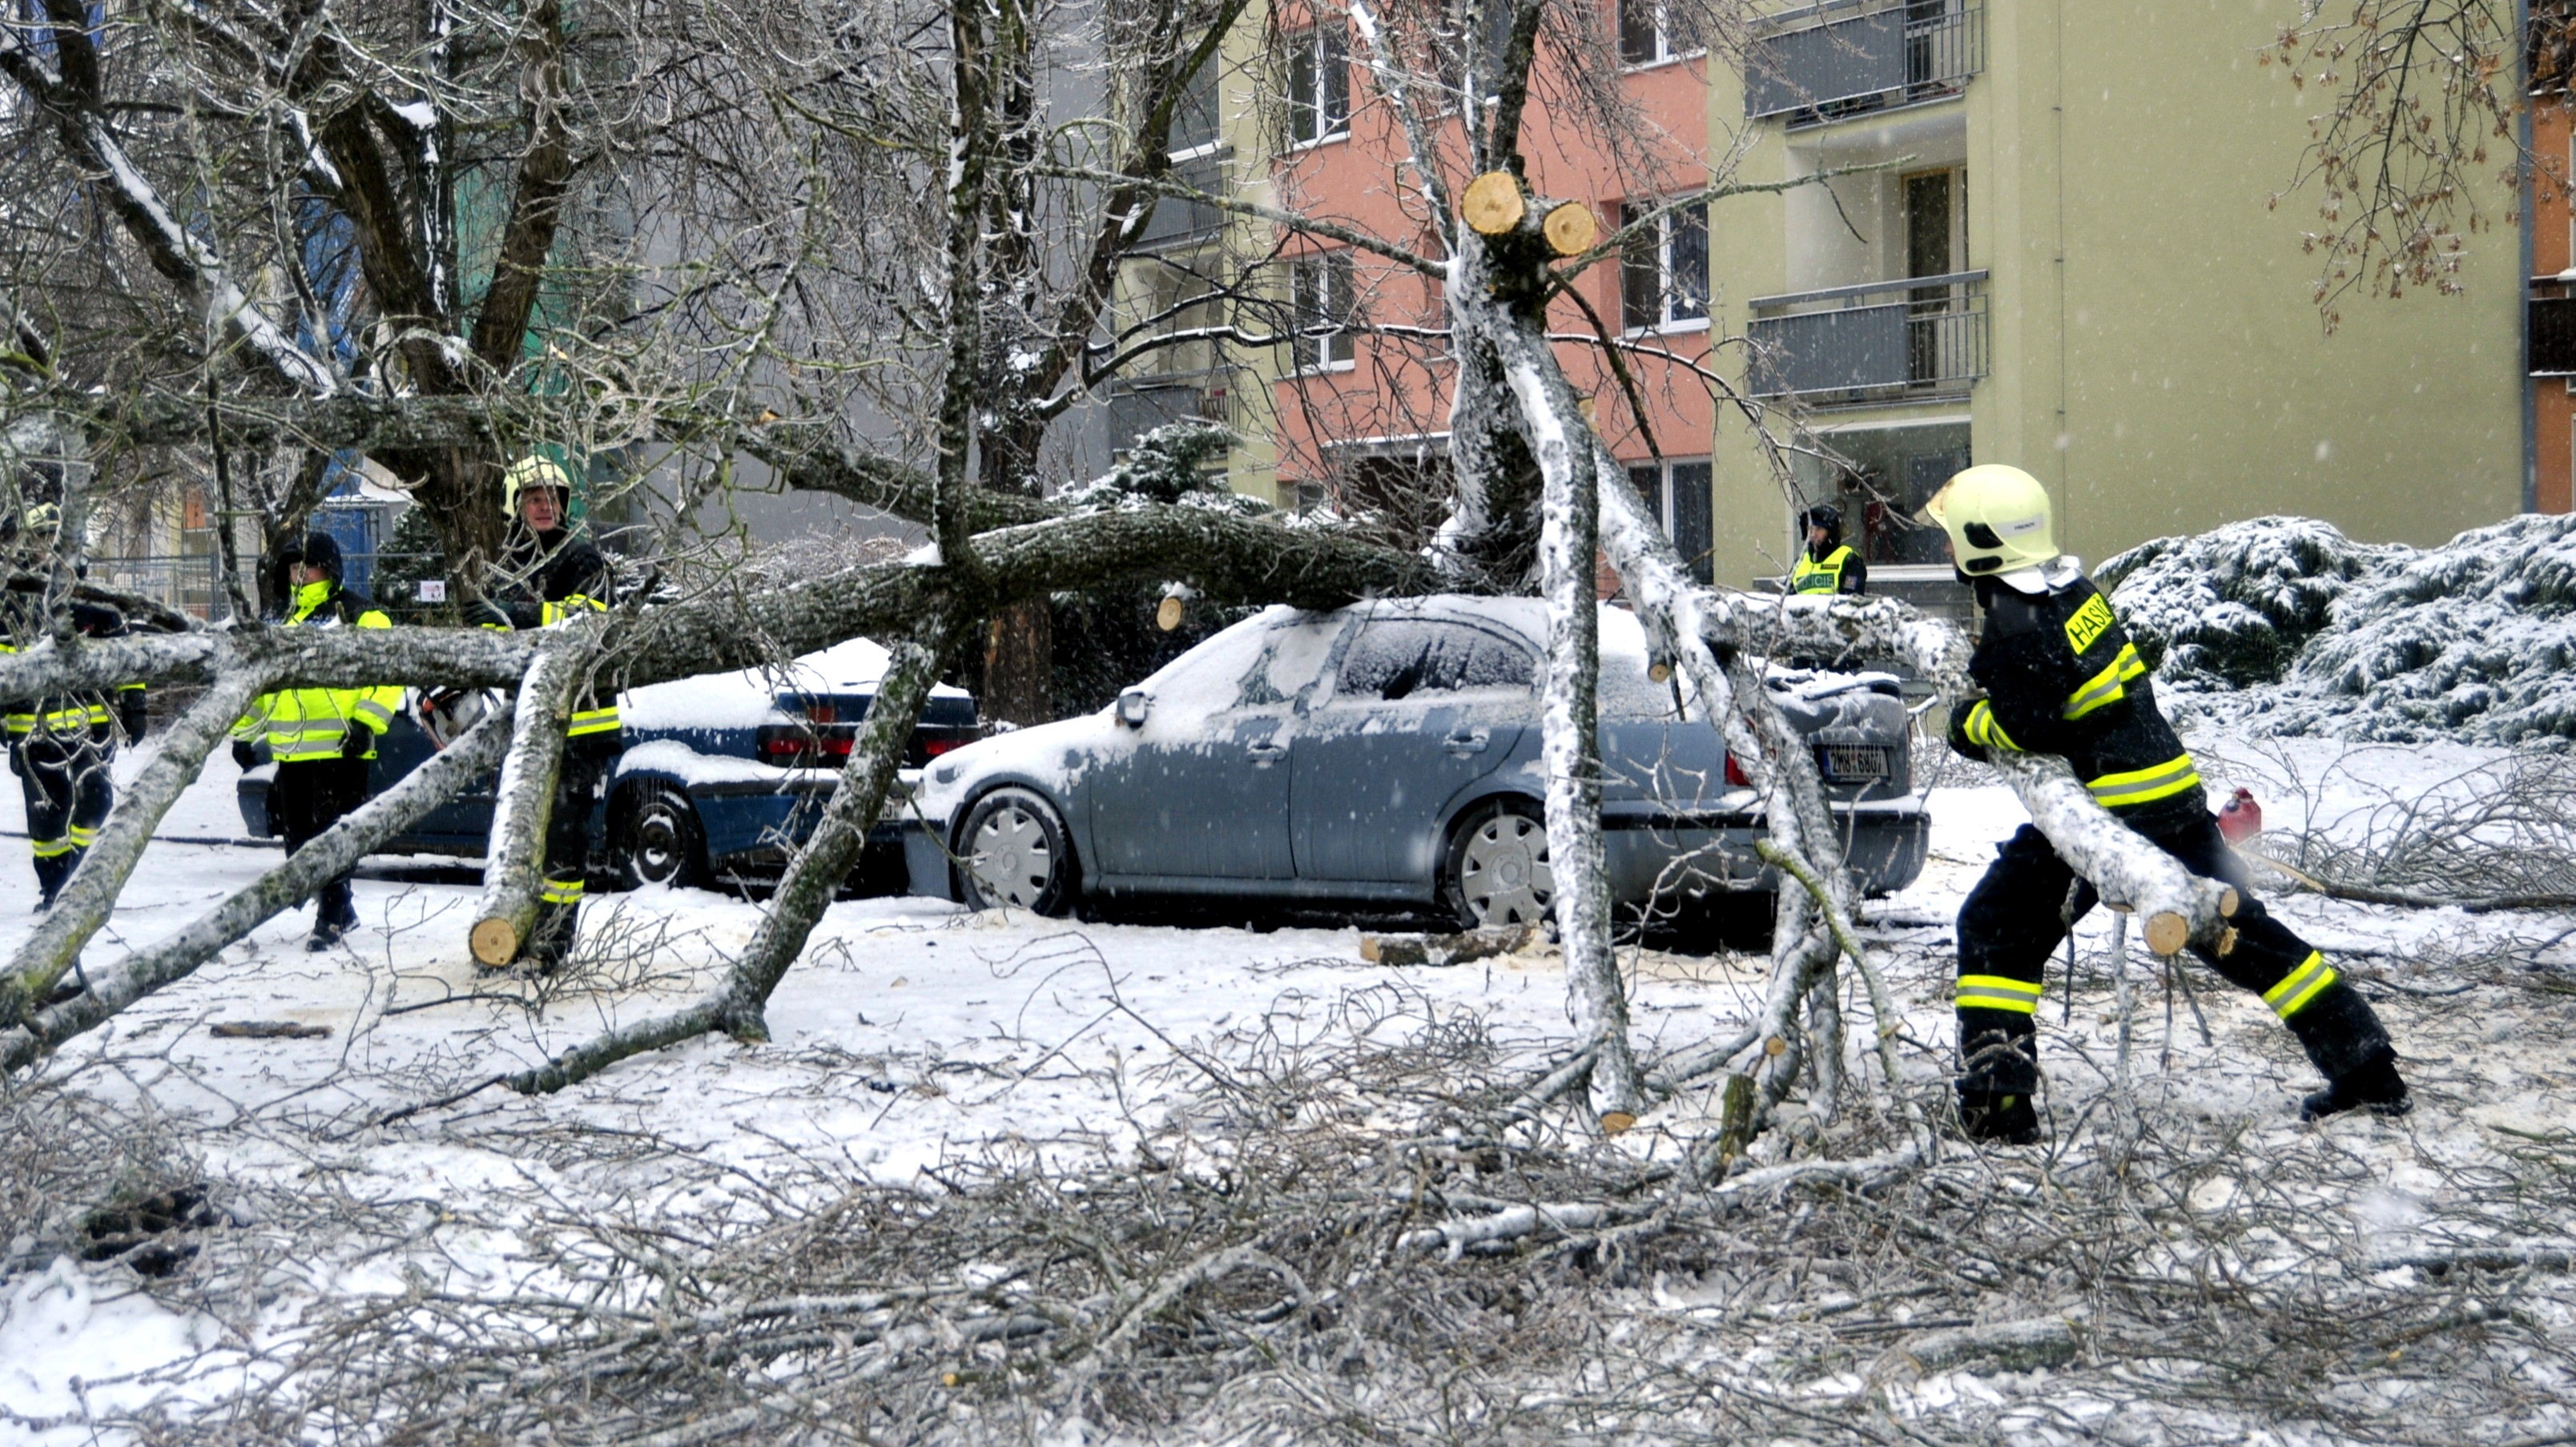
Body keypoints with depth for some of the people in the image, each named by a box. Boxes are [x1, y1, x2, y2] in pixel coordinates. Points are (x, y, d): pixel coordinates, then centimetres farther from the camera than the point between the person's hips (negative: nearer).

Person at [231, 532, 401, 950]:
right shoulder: (287, 622, 22)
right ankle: (341, 911, 19)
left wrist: (367, 723, -19)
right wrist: (243, 731, 22)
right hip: (292, 752, 8)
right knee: (298, 839, 9)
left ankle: (330, 918, -3)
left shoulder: (358, 616, -2)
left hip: (339, 748, -8)